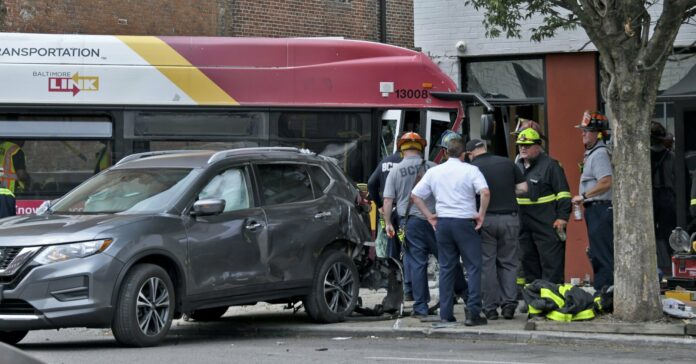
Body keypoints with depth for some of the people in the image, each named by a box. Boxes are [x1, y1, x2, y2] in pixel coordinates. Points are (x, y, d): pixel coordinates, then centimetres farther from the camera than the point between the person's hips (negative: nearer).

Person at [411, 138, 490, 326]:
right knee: (473, 267, 0)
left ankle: (445, 314, 9)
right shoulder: (470, 170, -4)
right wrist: (480, 214, -9)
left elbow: (415, 195, 9)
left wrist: (429, 215, 10)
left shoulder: (434, 172, 8)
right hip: (465, 222, -4)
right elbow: (485, 192, -19)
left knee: (446, 268, 11)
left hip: (442, 223, 4)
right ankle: (473, 312, -9)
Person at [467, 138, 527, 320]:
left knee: (487, 264, 5)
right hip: (509, 218, 2)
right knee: (508, 263, 11)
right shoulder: (507, 163, 5)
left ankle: (490, 307, 4)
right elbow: (523, 188, 5)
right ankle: (509, 303, 1)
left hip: (485, 219, -2)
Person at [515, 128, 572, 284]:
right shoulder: (517, 166, 18)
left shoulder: (550, 165, -5)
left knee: (551, 263, -9)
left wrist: (562, 217, -16)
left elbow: (563, 193, -9)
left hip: (547, 225, -8)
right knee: (528, 262, 11)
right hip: (523, 227, 8)